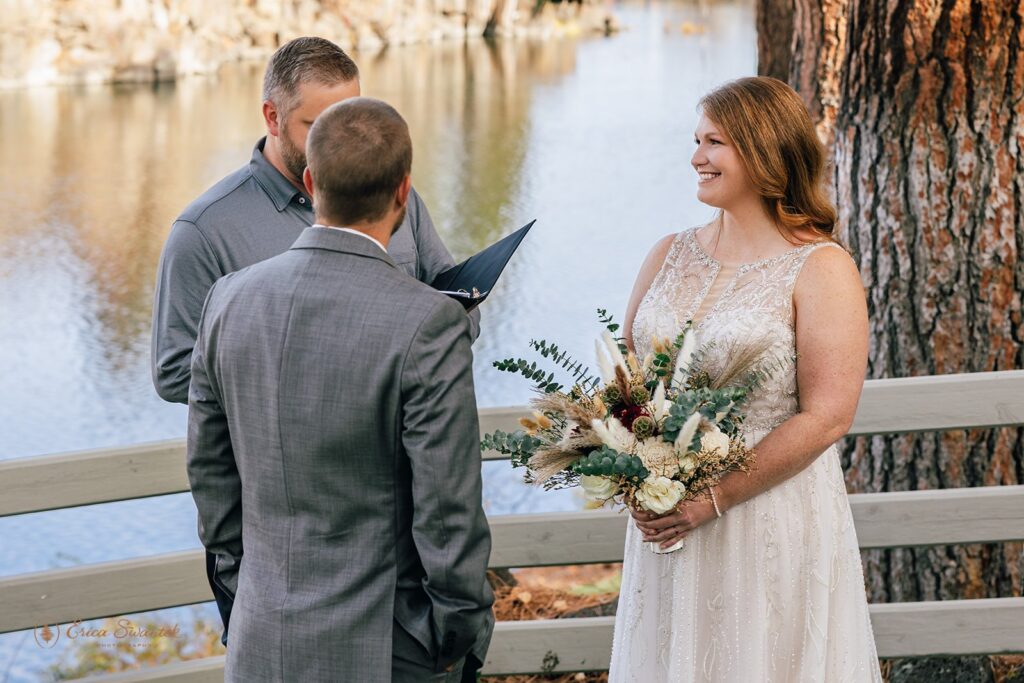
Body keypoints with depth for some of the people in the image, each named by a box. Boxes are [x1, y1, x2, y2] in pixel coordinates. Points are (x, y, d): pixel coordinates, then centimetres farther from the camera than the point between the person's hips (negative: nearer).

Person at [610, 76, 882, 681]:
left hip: (773, 515, -5)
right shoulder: (670, 256, 7)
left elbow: (826, 417, -15)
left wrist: (715, 497, -19)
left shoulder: (821, 269, -9)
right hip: (665, 517, 5)